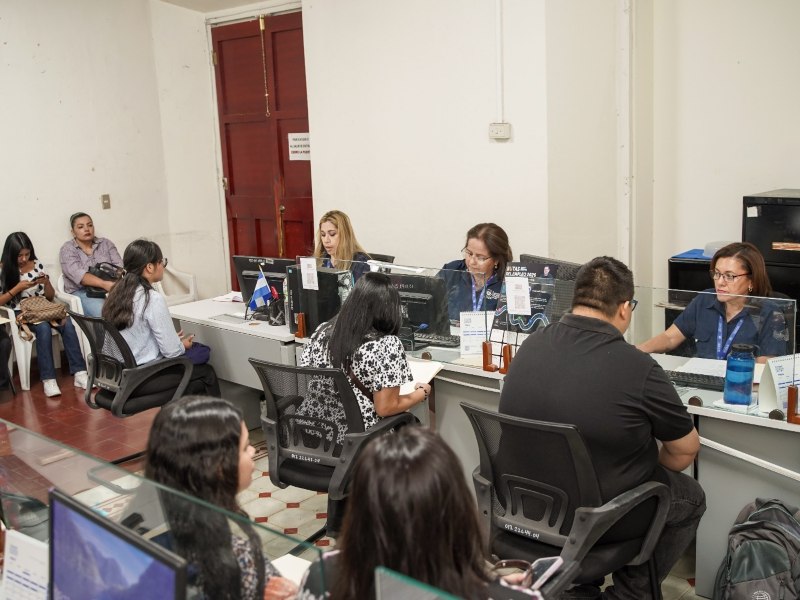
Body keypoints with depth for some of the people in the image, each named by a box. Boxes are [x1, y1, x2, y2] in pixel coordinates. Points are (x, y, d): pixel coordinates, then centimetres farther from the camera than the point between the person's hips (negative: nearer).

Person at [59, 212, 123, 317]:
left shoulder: (106, 243, 14)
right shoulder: (67, 250, 2)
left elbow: (119, 266, 3)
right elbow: (78, 274, -15)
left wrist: (115, 283, -20)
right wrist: (103, 284, -30)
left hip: (110, 288, 3)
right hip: (82, 292, -3)